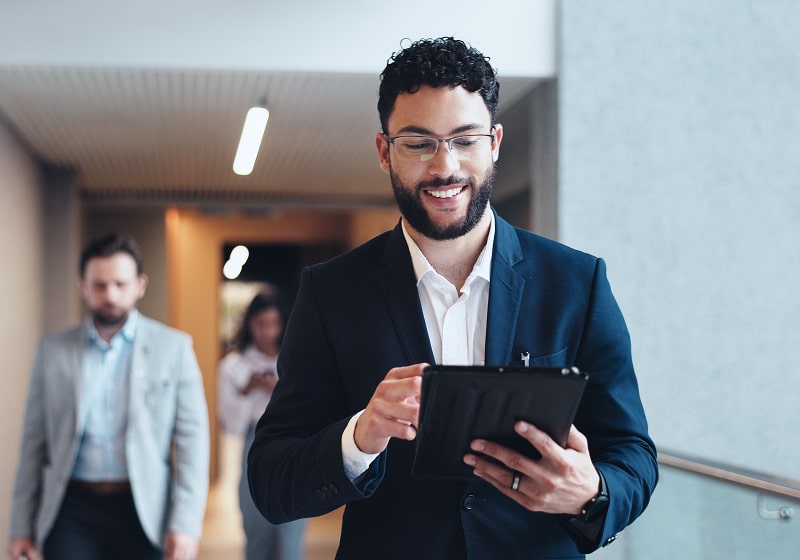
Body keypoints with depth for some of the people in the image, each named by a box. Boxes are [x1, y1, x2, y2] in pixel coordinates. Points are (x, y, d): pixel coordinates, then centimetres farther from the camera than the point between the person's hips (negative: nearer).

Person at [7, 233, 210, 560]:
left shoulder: (173, 348, 2)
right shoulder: (53, 350, 7)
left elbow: (192, 438, -1)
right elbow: (34, 440, 9)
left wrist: (185, 524, -10)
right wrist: (21, 526, 6)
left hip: (142, 512, -1)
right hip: (72, 509, 1)